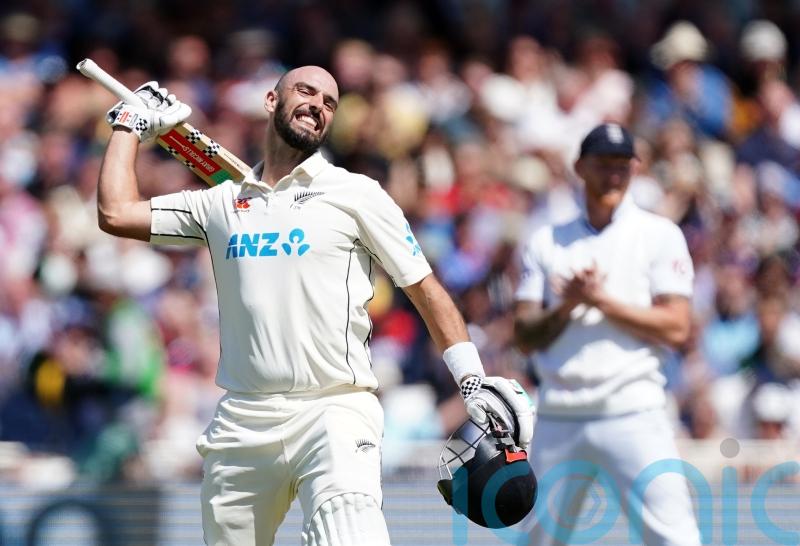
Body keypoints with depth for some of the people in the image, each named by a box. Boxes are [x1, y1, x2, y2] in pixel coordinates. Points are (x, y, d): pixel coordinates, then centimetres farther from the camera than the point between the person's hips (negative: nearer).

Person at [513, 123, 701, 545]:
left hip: (633, 417, -3)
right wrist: (566, 306, -11)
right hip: (558, 419, 3)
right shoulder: (546, 242, 14)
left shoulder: (659, 235, 5)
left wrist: (600, 300, -11)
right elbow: (524, 335, 7)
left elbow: (676, 328, -5)